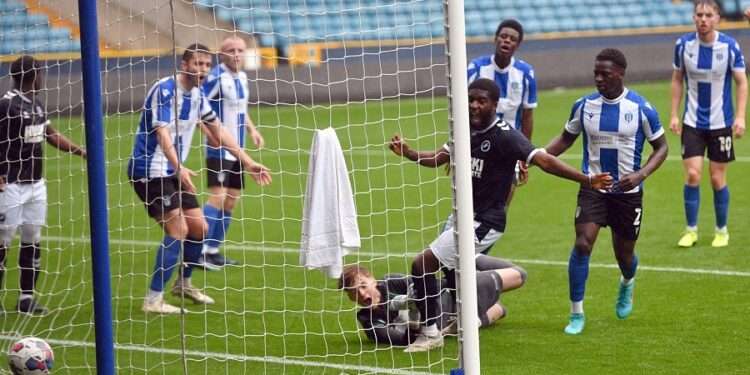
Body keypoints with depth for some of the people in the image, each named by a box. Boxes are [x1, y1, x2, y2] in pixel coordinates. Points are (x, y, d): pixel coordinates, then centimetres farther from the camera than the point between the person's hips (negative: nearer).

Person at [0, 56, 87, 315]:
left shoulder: (36, 103, 10)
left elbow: (51, 135, 21)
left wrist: (81, 151, 16)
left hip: (35, 185, 8)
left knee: (33, 242, 10)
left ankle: (26, 298, 17)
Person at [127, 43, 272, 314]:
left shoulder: (197, 96, 8)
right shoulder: (165, 90, -17)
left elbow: (219, 133, 19)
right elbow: (162, 132, -28)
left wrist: (248, 163, 17)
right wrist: (178, 167, -42)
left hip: (174, 172, 8)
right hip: (150, 169, -8)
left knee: (198, 227, 8)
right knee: (177, 229, -17)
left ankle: (184, 284, 31)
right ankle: (153, 300, -16)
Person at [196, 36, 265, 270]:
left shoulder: (241, 77, 11)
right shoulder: (217, 77, -15)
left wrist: (251, 129, 16)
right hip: (219, 149, -9)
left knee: (231, 200, 10)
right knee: (217, 196, -18)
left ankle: (213, 251, 19)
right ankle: (199, 252, -18)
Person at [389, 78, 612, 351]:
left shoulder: (503, 135, -20)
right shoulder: (467, 130, 4)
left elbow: (543, 160, -26)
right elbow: (439, 158, 17)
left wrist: (585, 180, -33)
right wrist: (408, 153, 0)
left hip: (483, 223, -8)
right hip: (463, 215, 8)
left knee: (422, 265, -11)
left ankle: (430, 333, 0)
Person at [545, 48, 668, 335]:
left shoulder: (641, 108, -10)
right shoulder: (584, 106, -3)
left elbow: (661, 147, -1)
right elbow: (566, 139, 12)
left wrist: (640, 174, -18)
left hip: (628, 192, -1)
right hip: (592, 189, 1)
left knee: (624, 254, 11)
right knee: (582, 244, -17)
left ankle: (627, 284, 50)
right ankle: (576, 314, -8)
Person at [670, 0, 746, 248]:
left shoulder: (730, 47, -10)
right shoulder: (683, 45, -4)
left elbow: (742, 83, -5)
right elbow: (677, 80, 7)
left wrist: (740, 116, -15)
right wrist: (674, 114, 2)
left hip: (721, 123, -1)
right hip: (692, 122, 1)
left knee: (717, 179, 4)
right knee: (692, 175, -8)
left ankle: (722, 231, 20)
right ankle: (691, 230, 5)